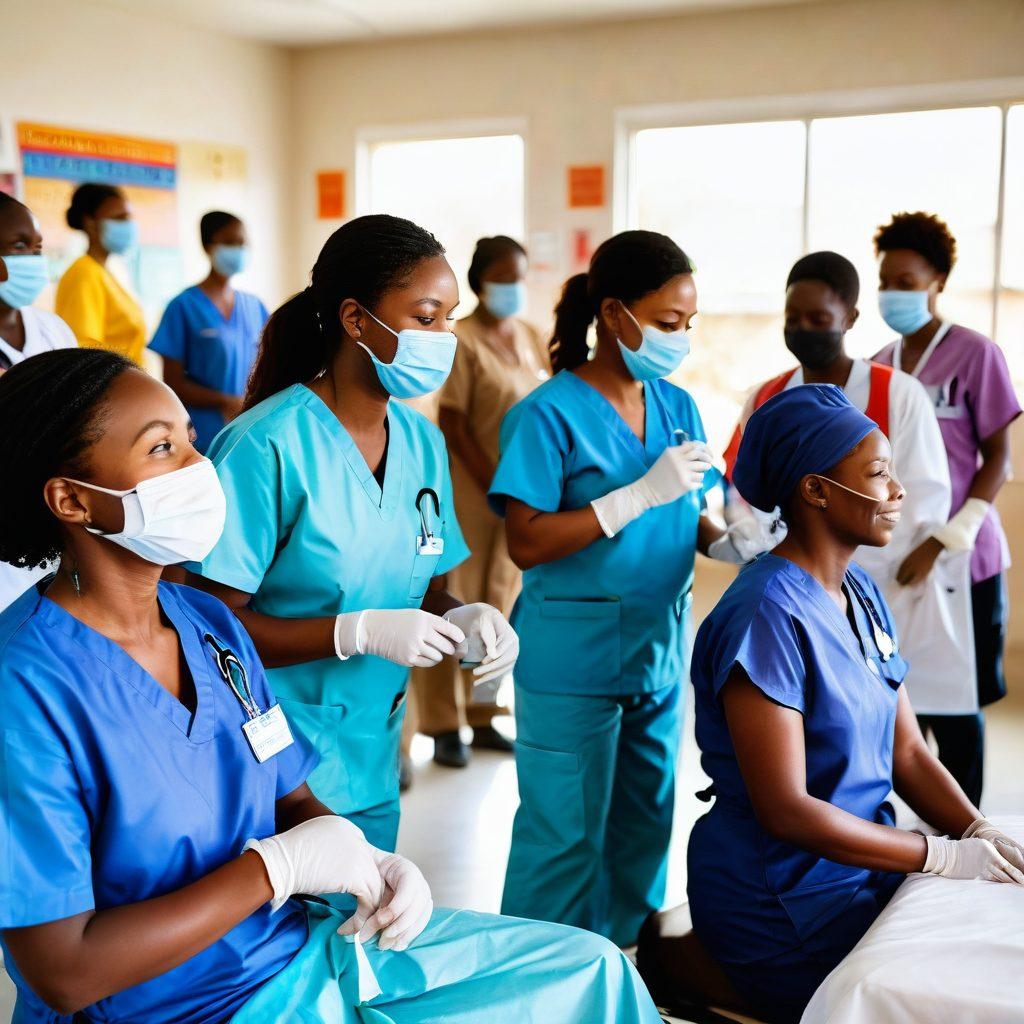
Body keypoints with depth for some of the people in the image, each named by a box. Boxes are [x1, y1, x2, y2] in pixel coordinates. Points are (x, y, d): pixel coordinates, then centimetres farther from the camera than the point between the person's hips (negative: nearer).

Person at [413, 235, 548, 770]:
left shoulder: (531, 338, 9)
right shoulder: (463, 339, -10)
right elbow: (452, 423, -14)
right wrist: (493, 485, -17)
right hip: (470, 488, -6)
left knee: (501, 604, 12)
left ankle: (481, 715, 25)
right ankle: (443, 725, 12)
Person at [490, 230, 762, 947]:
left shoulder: (678, 406, 7)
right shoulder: (551, 413, -13)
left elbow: (690, 518, 12)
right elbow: (526, 543, -18)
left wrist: (724, 539, -12)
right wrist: (642, 493, -23)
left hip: (661, 647, 7)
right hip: (572, 656, -6)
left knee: (646, 821, 16)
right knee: (566, 835, 2)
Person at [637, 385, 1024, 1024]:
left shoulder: (862, 594, 6)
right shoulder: (768, 616, -22)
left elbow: (908, 752, 7)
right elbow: (785, 809, -24)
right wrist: (944, 856, -20)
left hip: (864, 869, 8)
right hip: (784, 894, -8)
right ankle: (686, 959, 7)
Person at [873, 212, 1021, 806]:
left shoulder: (976, 354, -7)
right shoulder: (879, 367, 9)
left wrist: (947, 540, -19)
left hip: (963, 561, -5)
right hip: (894, 559, 5)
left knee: (954, 705, 3)